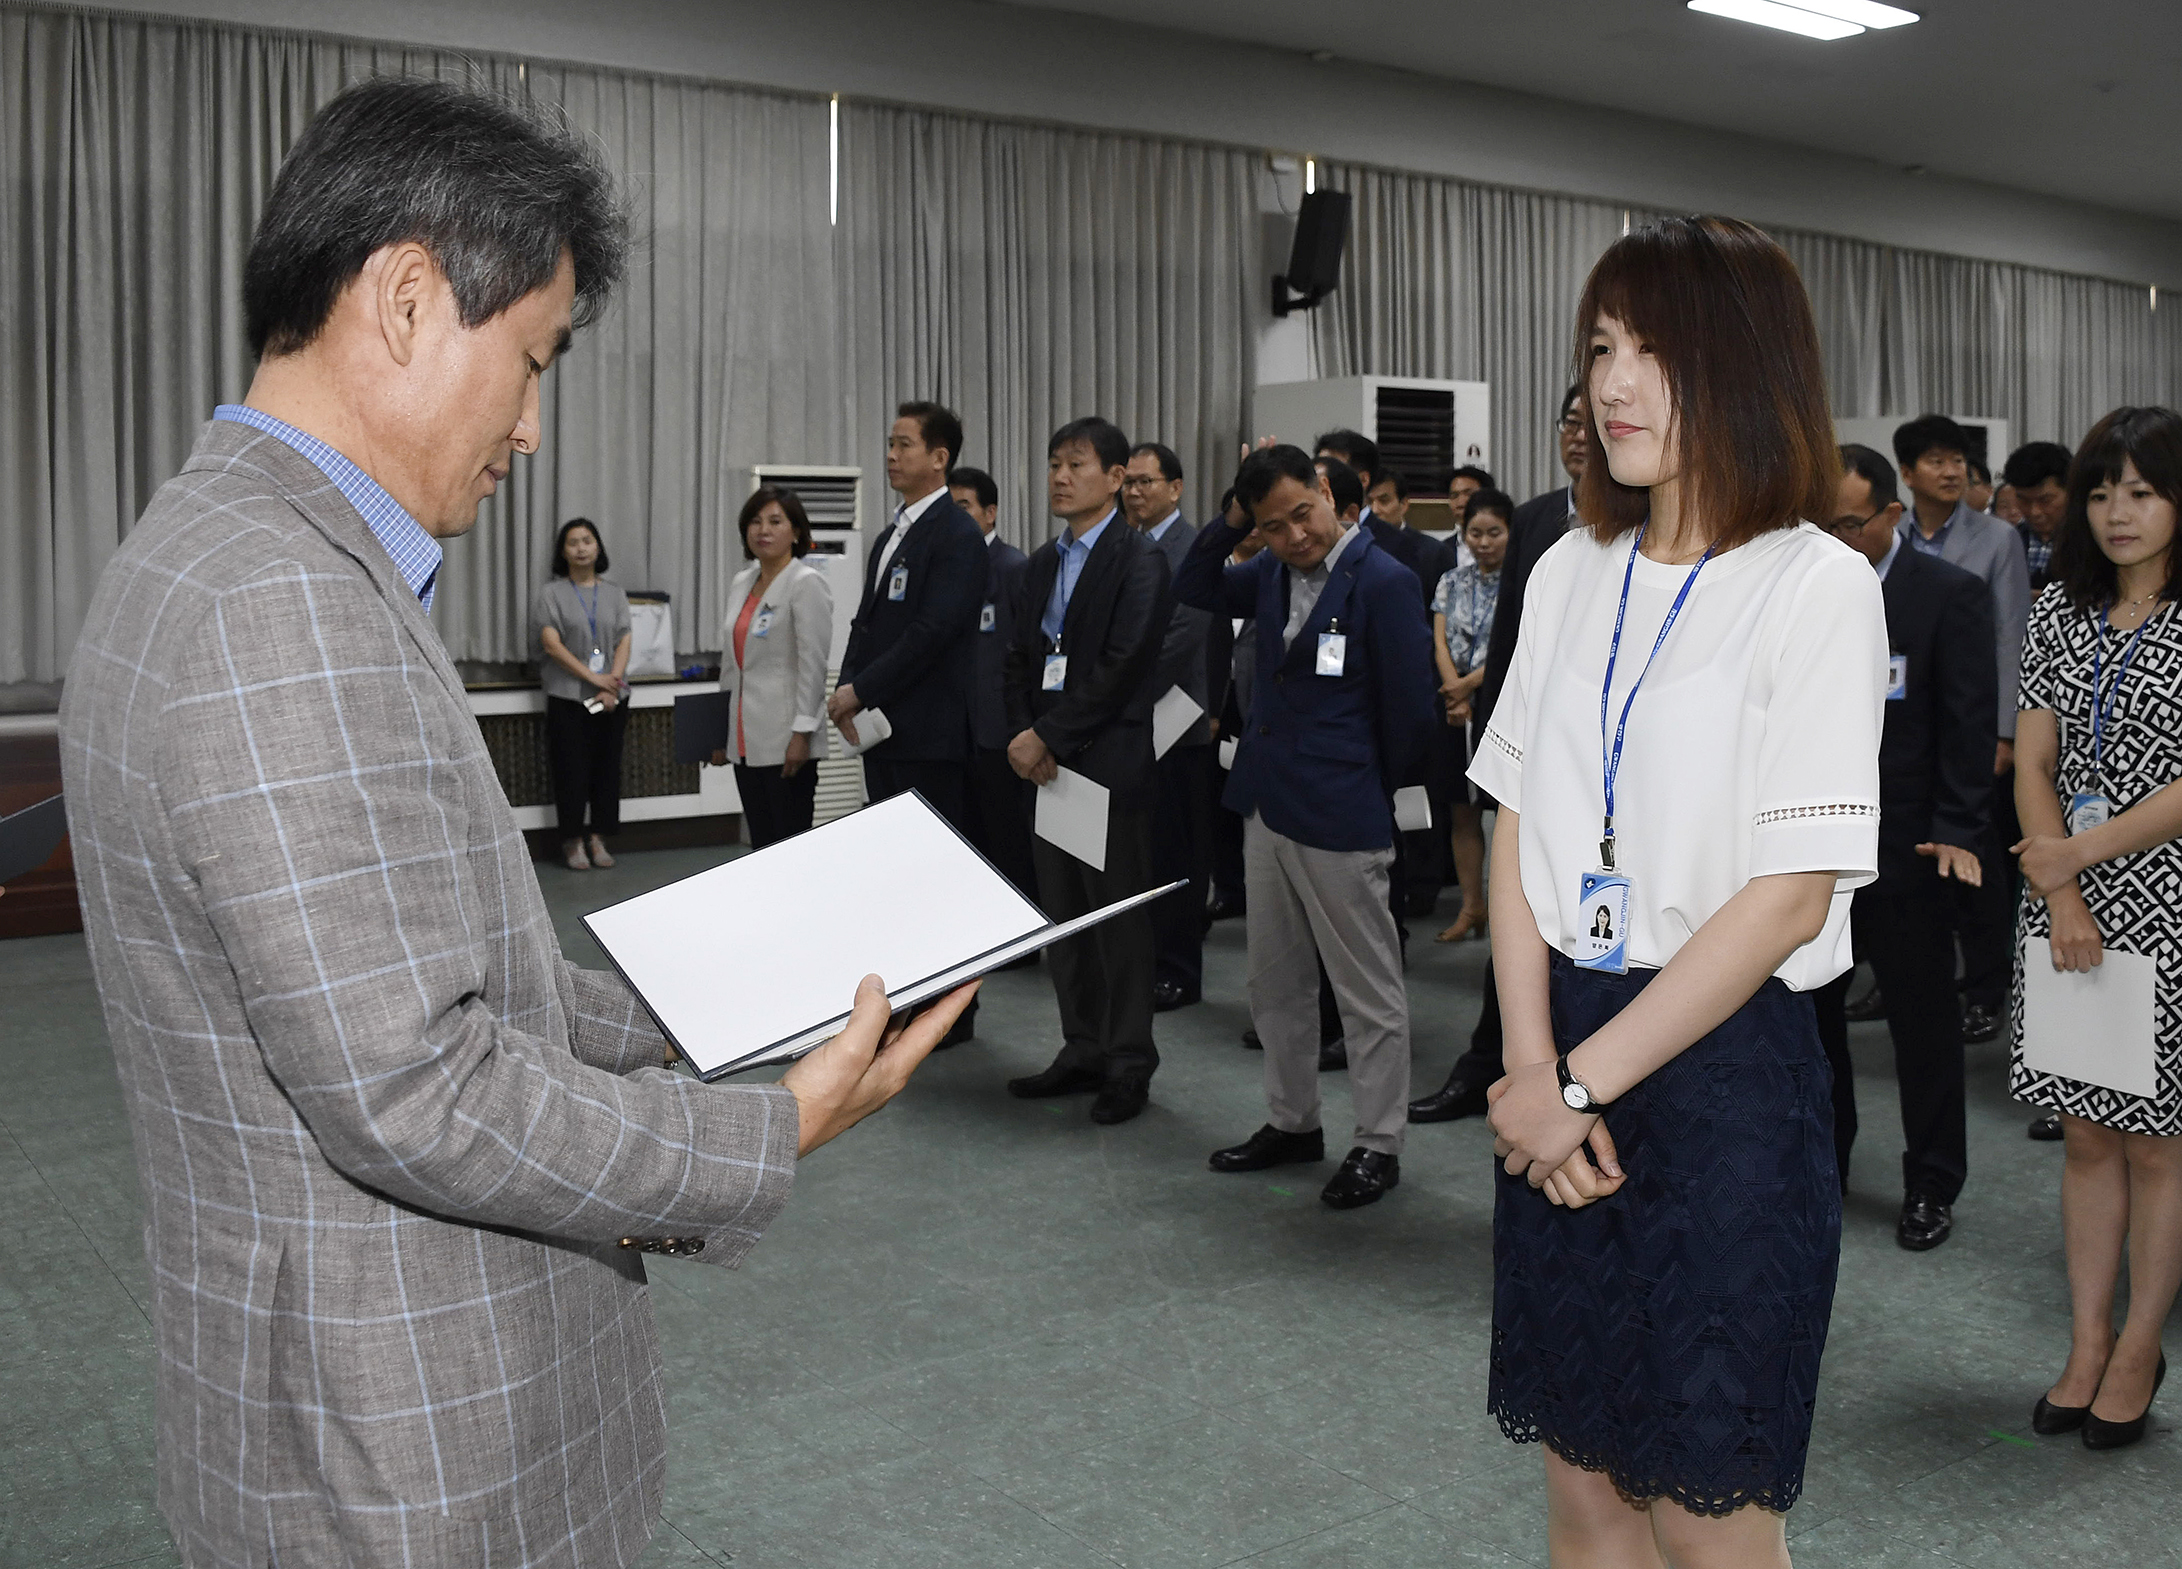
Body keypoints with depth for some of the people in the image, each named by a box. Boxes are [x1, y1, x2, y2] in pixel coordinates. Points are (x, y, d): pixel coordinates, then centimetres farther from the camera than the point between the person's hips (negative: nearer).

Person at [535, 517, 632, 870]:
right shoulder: (552, 593, 1)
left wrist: (612, 683, -11)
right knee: (572, 769, -3)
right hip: (567, 696, -3)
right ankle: (572, 842, 6)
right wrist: (592, 677, -14)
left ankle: (599, 840, 12)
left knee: (607, 768, 4)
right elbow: (551, 643, -7)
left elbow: (624, 642, 5)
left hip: (612, 698, 3)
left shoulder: (614, 594, 11)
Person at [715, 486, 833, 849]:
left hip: (785, 738, -7)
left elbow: (813, 663, -14)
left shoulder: (806, 583, -8)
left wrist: (802, 733, -20)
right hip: (747, 739, 7)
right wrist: (722, 731, 17)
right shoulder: (741, 583, 14)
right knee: (761, 843, 11)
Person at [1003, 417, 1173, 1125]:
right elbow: (1021, 660, 15)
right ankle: (1083, 1052, 24)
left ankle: (1129, 1065, 11)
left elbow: (1122, 668, -17)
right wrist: (1022, 735, -2)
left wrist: (1047, 737, -15)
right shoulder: (1043, 564, 16)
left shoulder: (1140, 561, -8)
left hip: (1111, 765, -7)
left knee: (1119, 915, 0)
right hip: (1049, 765, 8)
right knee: (1062, 915, 12)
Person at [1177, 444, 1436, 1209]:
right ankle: (1292, 1122, 31)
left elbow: (1409, 707, -12)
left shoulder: (1381, 581, -15)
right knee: (1274, 981, 17)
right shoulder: (1271, 573, 6)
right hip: (1267, 804, 8)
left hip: (1339, 818, -8)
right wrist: (1227, 526, 2)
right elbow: (1195, 590, 18)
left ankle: (1378, 1146, 14)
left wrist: (1373, 792, 0)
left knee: (1368, 991, 4)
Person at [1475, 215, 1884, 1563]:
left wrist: (1585, 1081, -12)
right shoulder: (1573, 574, 8)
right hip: (1565, 1070, 5)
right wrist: (1534, 1073, -7)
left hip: (1724, 1065, -5)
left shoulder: (1819, 589, -9)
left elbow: (1791, 894, -15)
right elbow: (1520, 834, 6)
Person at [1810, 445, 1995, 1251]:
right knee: (1808, 1006, 10)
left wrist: (1956, 830, -12)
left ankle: (1932, 1186, 20)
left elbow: (1970, 723, -6)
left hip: (1903, 849, -3)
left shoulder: (1950, 595, -4)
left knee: (1923, 1018, 6)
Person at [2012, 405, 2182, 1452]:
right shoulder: (2061, 612, 7)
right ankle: (2088, 1343, 22)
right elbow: (2033, 764, 3)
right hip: (2065, 903, 4)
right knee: (2086, 1133, 11)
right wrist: (2061, 900, -6)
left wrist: (2081, 853, -15)